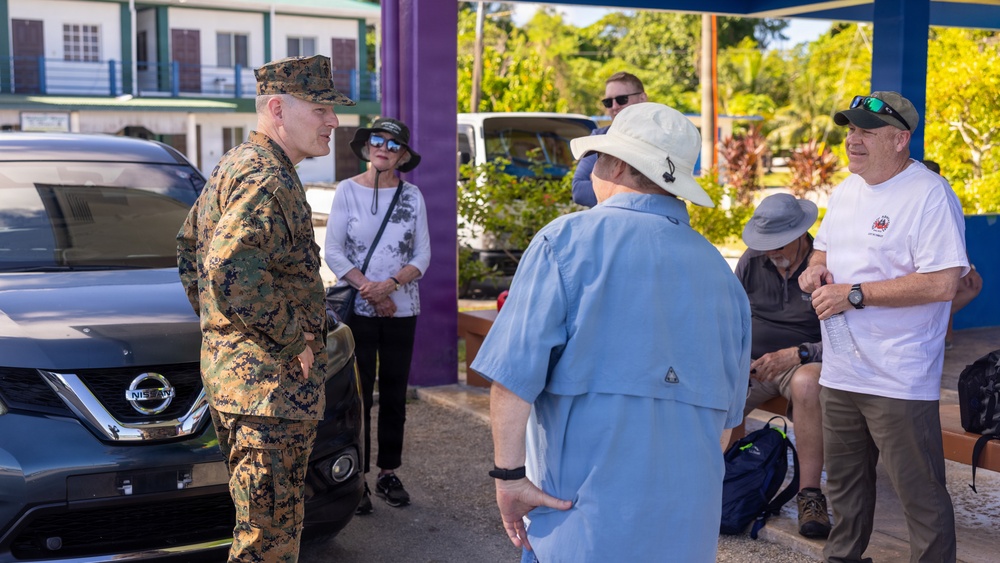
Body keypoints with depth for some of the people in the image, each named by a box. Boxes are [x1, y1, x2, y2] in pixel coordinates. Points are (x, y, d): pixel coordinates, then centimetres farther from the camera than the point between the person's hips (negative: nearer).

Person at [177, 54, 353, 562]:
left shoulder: (234, 167, 15)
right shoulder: (267, 179, -19)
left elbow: (190, 247, 24)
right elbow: (234, 275, -30)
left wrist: (215, 325, 23)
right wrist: (297, 340, -19)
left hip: (228, 365, 11)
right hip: (270, 382, -11)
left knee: (257, 517, 21)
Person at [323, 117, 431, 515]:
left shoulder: (412, 196, 5)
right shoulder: (347, 191, 1)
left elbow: (422, 255, 2)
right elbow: (333, 251, -3)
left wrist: (391, 284, -14)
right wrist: (368, 288, -12)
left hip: (402, 309, 2)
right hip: (357, 309, -2)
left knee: (394, 393, 7)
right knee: (358, 393, -1)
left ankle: (388, 473, 18)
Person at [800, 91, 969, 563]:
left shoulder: (929, 195, -15)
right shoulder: (845, 191, 12)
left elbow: (942, 284, -23)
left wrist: (854, 294, -20)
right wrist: (816, 267, 3)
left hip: (899, 380, -8)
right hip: (840, 370, 8)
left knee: (920, 493, -1)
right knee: (844, 479, 21)